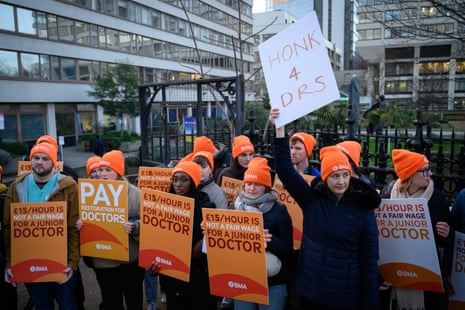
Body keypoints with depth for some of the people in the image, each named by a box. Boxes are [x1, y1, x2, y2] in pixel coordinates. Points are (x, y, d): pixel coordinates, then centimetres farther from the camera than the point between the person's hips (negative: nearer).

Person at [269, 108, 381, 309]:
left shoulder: (363, 210, -8)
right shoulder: (312, 199, -4)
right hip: (308, 291, 2)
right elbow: (285, 171, -11)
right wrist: (279, 128, -17)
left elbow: (369, 261, -6)